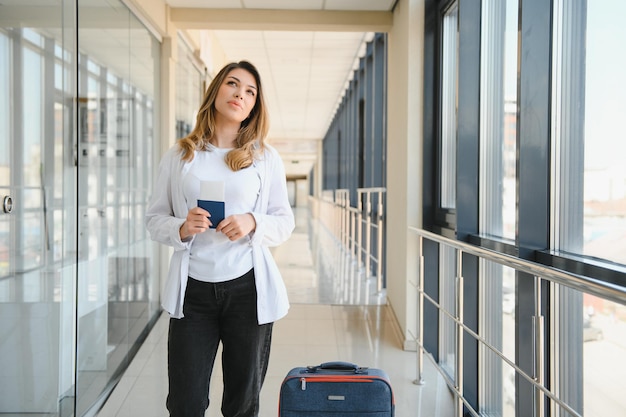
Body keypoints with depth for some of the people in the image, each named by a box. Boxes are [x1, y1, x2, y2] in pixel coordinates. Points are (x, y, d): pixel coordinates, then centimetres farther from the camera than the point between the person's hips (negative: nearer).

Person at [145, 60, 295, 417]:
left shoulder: (266, 157, 6)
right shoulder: (179, 156, 6)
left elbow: (285, 221, 7)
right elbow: (155, 217, 8)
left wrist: (253, 223, -13)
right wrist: (181, 228, -13)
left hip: (248, 288, 0)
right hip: (192, 290, 0)